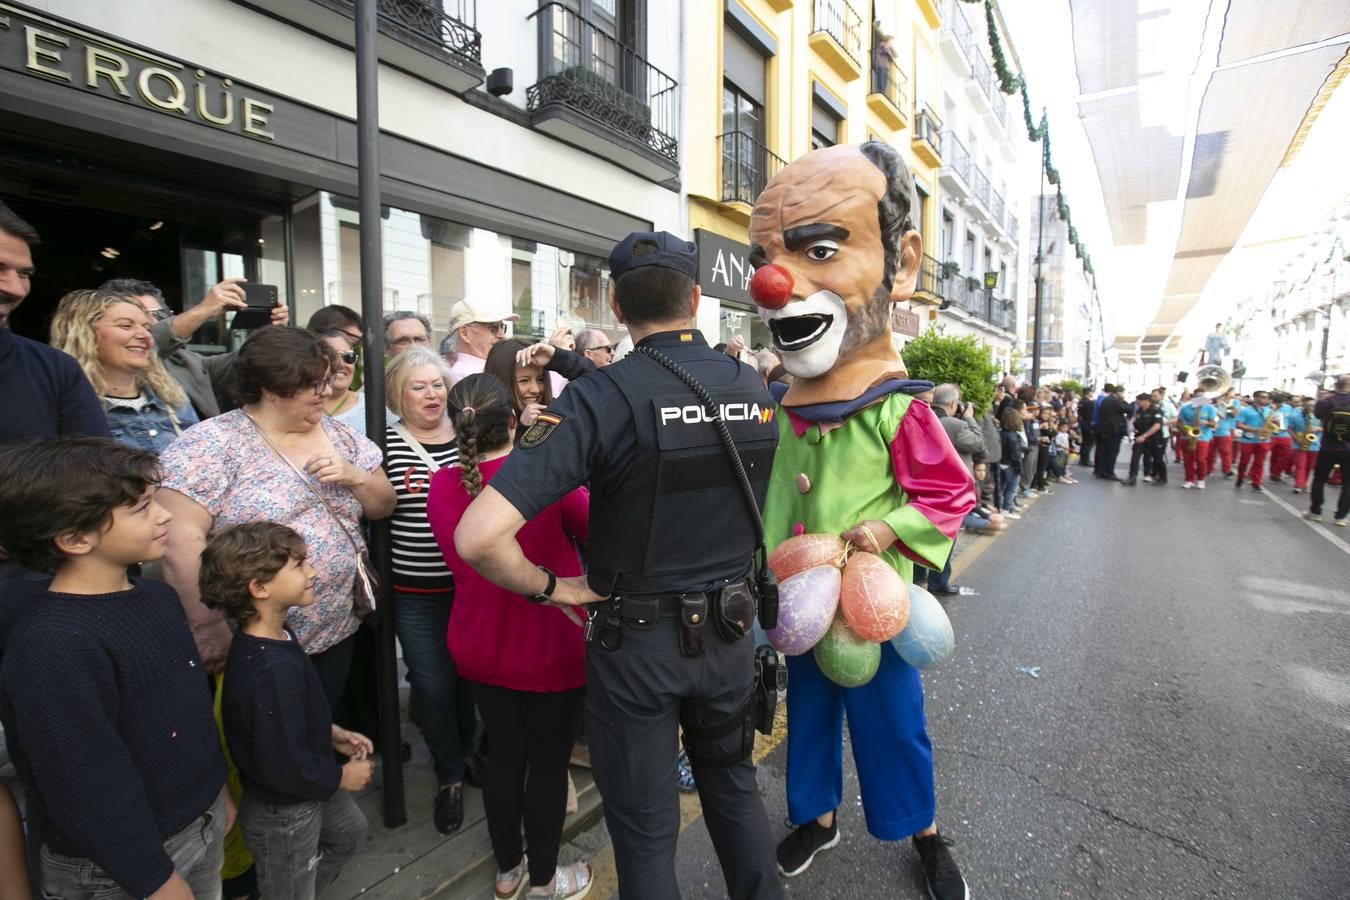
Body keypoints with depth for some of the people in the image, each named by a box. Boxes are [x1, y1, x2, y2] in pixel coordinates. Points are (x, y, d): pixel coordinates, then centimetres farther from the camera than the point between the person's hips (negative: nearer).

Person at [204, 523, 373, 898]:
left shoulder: (273, 637, -7)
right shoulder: (272, 671, -38)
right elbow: (284, 767, -32)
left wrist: (332, 733, 7)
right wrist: (340, 777, -17)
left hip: (307, 792, 9)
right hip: (284, 814, -9)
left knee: (350, 832, 32)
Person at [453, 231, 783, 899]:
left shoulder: (599, 398, -20)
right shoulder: (755, 388, -5)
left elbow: (477, 536, -27)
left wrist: (553, 588, -11)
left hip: (637, 640, -4)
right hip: (730, 629, 5)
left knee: (646, 828, 18)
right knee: (733, 784, 29)